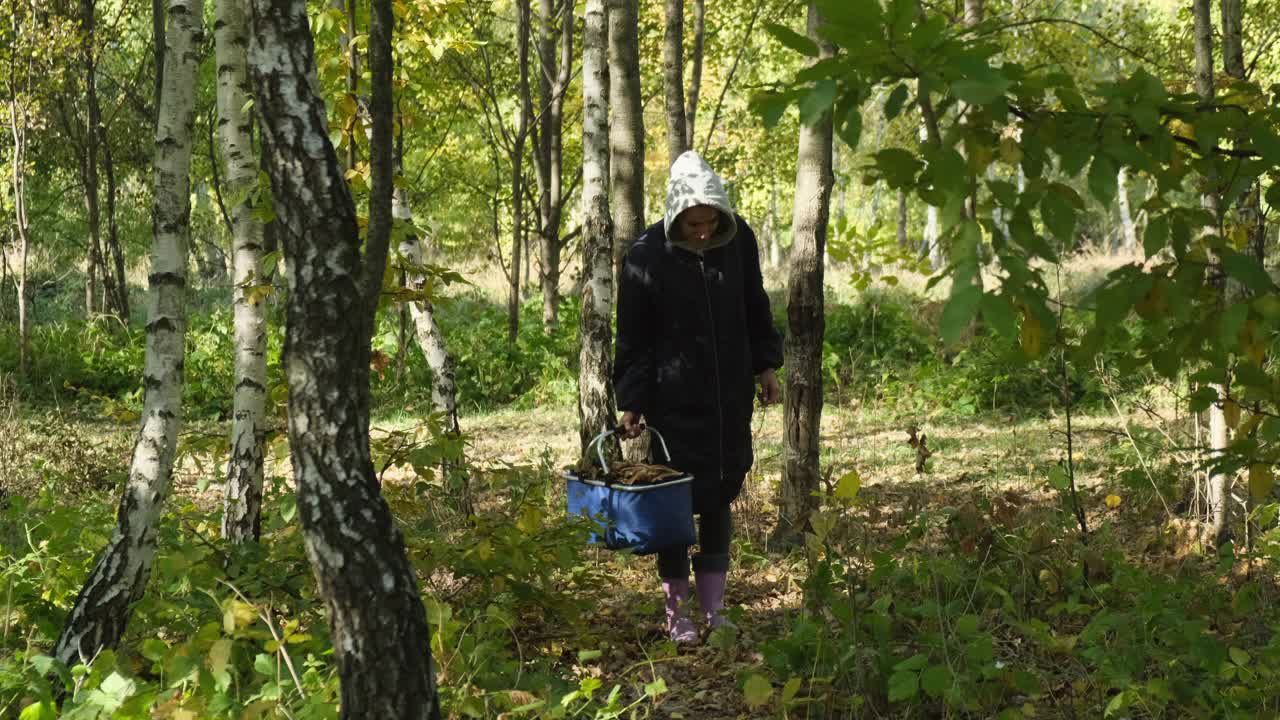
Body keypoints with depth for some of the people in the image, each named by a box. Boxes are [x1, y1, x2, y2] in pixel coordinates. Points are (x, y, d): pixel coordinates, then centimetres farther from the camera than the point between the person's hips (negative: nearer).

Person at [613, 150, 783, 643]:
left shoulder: (738, 240, -3)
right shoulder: (646, 256, -13)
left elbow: (755, 308, 13)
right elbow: (633, 339, -7)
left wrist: (766, 366, 12)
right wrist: (630, 404, -9)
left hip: (731, 395, 4)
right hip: (673, 401, -4)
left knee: (720, 497, 11)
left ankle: (714, 609, 21)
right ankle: (677, 613, 12)